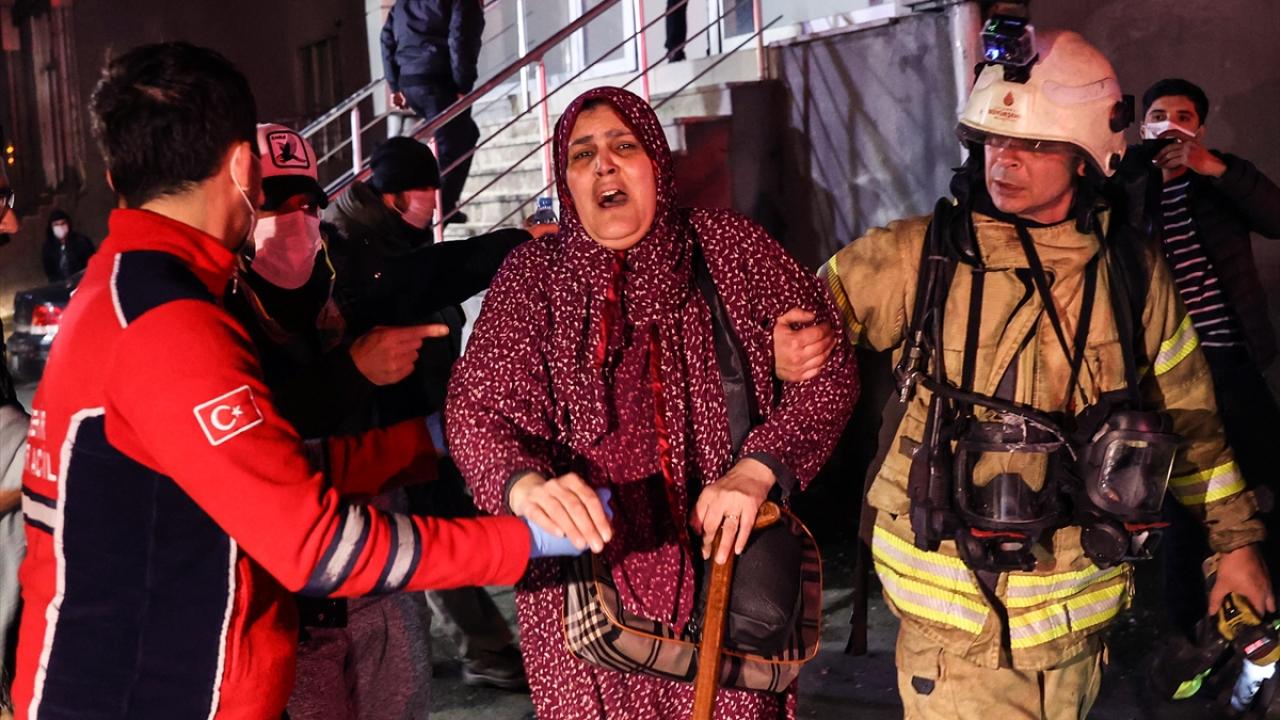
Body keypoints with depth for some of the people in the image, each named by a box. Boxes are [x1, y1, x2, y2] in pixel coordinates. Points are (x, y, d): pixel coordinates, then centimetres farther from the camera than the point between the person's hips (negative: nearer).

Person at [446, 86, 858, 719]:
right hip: (584, 567, 0)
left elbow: (827, 366, -1)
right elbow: (477, 408, -8)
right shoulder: (531, 275, 1)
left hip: (724, 564, 0)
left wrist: (756, 470, -17)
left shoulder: (728, 246, 1)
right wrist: (530, 488, -29)